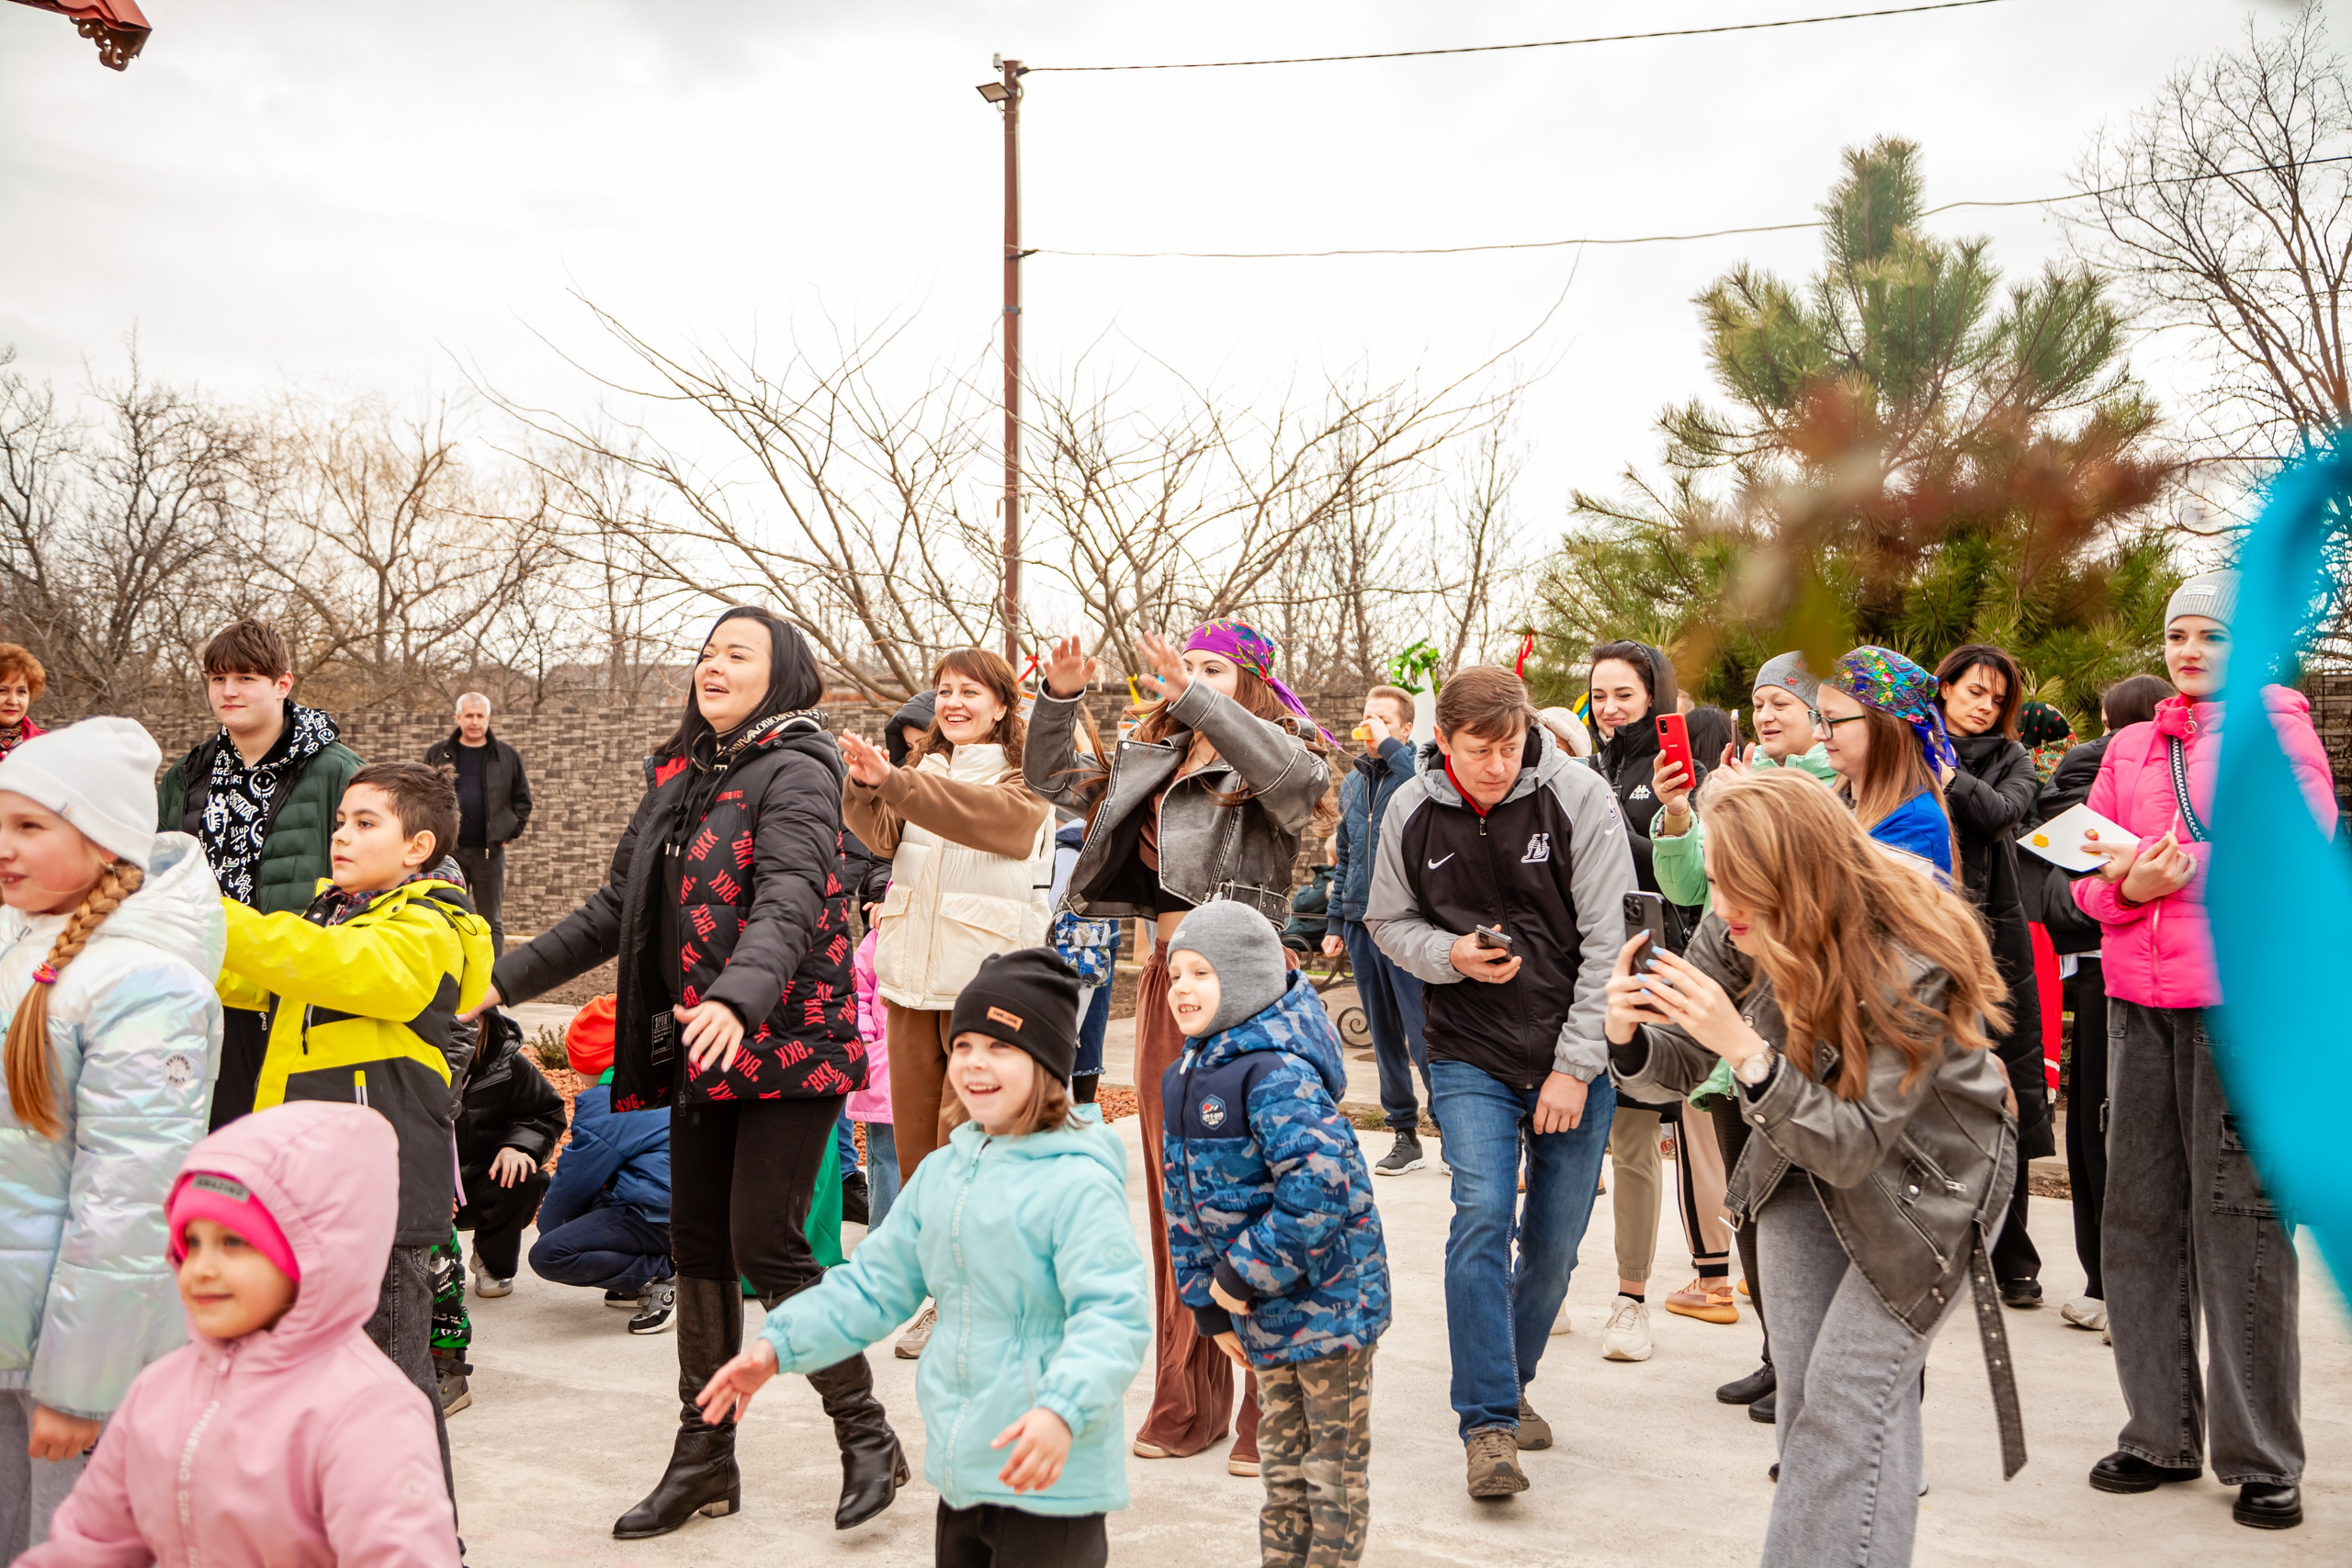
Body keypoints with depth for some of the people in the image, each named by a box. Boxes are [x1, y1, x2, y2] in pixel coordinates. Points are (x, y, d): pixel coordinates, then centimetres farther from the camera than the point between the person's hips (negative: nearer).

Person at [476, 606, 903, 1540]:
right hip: (701, 1050, 8)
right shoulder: (683, 773, 13)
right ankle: (704, 1461, 24)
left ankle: (868, 1439, 9)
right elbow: (617, 908, 18)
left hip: (786, 1044, -8)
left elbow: (789, 902, -27)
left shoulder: (795, 771, -11)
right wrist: (507, 979, 14)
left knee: (767, 1246, -9)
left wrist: (737, 1000, -44)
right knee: (699, 1247, 11)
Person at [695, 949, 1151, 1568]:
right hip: (960, 1470, 8)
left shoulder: (1077, 1183, -18)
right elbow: (876, 1283, 14)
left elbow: (1113, 1314, -26)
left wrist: (1062, 1411, -40)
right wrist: (779, 1344, 7)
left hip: (1051, 1478, -7)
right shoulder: (941, 1173, 7)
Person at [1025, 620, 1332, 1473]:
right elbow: (1052, 778, 25)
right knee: (1177, 1194, 11)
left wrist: (1195, 696, -31)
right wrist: (1059, 698, 9)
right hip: (1167, 981, 7)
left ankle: (1273, 1411, 6)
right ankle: (1188, 1404, 23)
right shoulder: (1145, 763, 17)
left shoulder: (1268, 756, -2)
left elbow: (1295, 773, -27)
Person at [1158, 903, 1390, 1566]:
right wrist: (1211, 1306, 10)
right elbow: (1186, 1199, 12)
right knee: (1282, 1456, 21)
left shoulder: (1277, 1075, -24)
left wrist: (1244, 1275, -24)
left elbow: (1318, 1190, -32)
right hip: (1263, 1310, 9)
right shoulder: (1182, 1083, 5)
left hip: (1328, 1298, -8)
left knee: (1335, 1462, 7)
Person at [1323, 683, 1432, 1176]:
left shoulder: (1415, 770, -5)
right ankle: (1405, 1135, 19)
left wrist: (1390, 746, -24)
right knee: (1384, 1034, 10)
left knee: (1424, 1034, -6)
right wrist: (1337, 922, 18)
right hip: (1361, 922, 6)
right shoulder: (1352, 781, 15)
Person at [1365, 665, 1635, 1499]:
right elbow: (1388, 921, 9)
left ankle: (1511, 1382, 31)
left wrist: (1575, 1067, -12)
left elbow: (1607, 938, -11)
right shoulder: (1412, 812, -3)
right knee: (1483, 1215, -15)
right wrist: (1451, 955, -13)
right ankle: (1488, 1421, -6)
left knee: (1555, 1240, 7)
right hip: (1470, 1057, 0)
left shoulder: (1579, 797, -11)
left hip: (1573, 1060, 0)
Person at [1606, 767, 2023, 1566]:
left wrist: (1746, 1049, -45)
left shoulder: (1913, 968, -33)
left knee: (1852, 1394, -10)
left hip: (1927, 1177, -6)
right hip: (1805, 1162, 6)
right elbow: (1681, 1065, -9)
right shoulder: (1745, 931, -17)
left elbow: (1854, 1145, -33)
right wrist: (1630, 1034, -32)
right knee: (1803, 1396, 11)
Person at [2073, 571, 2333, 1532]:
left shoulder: (2276, 726, 4)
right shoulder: (2129, 748, 17)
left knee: (2240, 1220, -5)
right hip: (2139, 996, 5)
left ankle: (2262, 1459, 5)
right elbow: (2090, 877, 12)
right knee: (2139, 1215, 6)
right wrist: (2126, 887, -9)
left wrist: (2184, 868, -17)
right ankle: (2162, 1435, 18)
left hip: (2241, 994, -5)